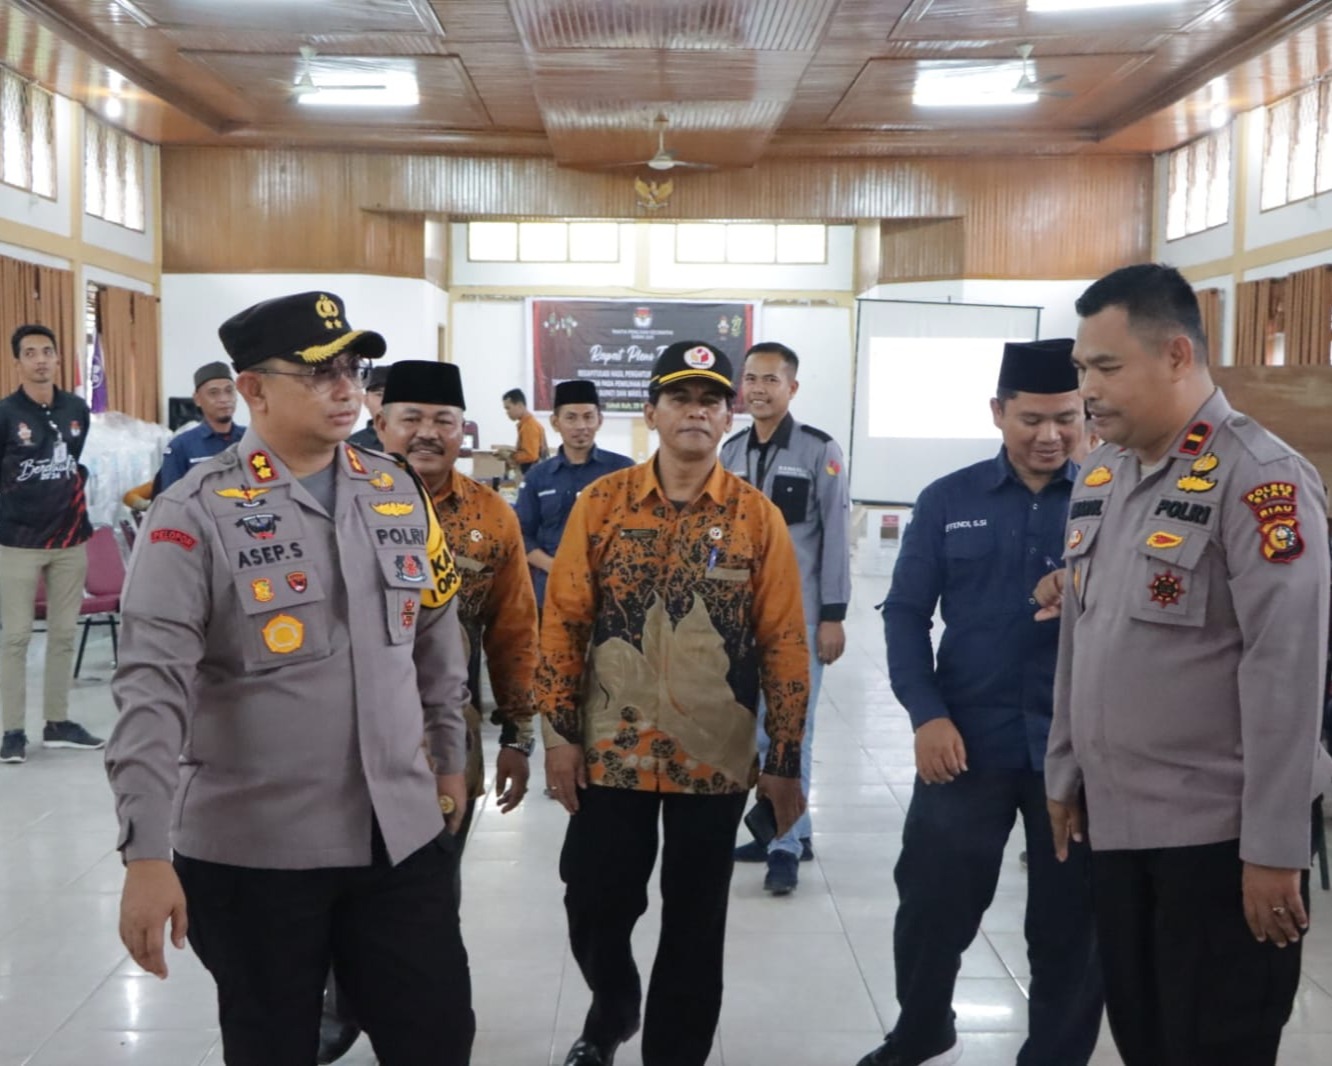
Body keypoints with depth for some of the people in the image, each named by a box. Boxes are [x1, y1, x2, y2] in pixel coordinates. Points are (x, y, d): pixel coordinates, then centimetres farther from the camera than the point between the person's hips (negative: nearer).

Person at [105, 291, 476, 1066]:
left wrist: (449, 758, 20)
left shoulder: (398, 493, 4)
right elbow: (152, 689, -19)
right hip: (252, 849, -4)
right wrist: (147, 854, -25)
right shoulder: (197, 514, -12)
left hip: (401, 833, 4)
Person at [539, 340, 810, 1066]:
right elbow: (562, 623, 1)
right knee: (594, 904, 11)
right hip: (611, 754, 1)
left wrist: (786, 761, -2)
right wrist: (560, 734, -3)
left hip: (715, 761, 0)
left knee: (695, 926, 10)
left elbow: (784, 645, -1)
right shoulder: (601, 503, -1)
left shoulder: (759, 518, -2)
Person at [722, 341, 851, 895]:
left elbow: (836, 538, -8)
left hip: (799, 614, -5)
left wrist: (833, 616, -11)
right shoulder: (731, 451, 9)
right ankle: (790, 828, 25)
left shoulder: (820, 451, -6)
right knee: (759, 729, 11)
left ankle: (786, 846, 4)